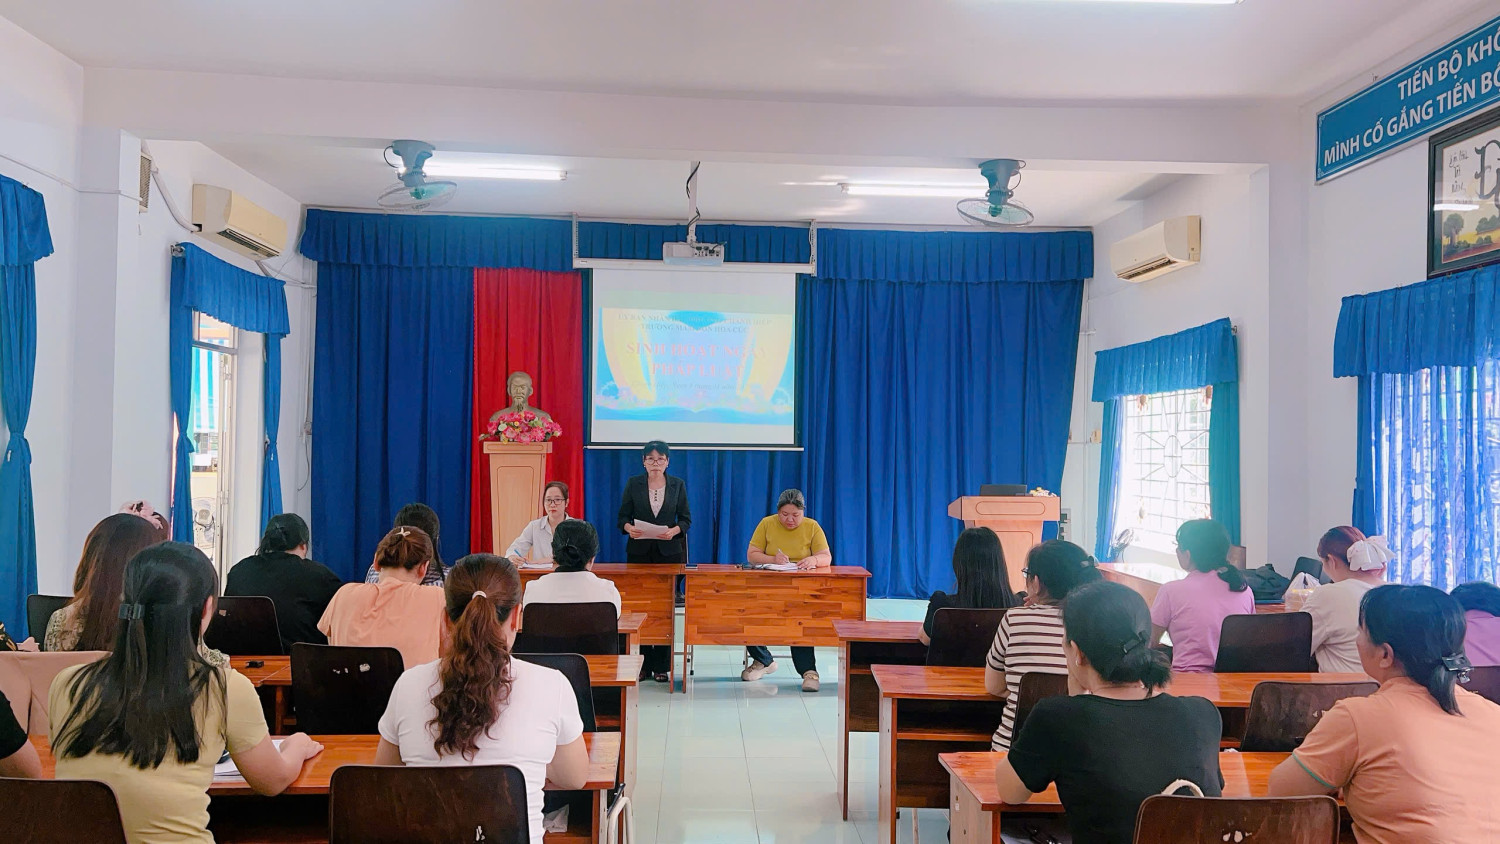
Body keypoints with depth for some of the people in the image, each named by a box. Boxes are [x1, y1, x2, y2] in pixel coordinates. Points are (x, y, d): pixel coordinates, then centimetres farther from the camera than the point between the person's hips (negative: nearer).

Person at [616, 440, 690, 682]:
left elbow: (686, 519, 6)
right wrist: (629, 528, -17)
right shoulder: (633, 484, 5)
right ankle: (642, 664, 7)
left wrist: (674, 530, -14)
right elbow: (622, 517, 4)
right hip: (639, 551, 0)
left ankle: (661, 666, 6)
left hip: (669, 552, 0)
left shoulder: (677, 485, 6)